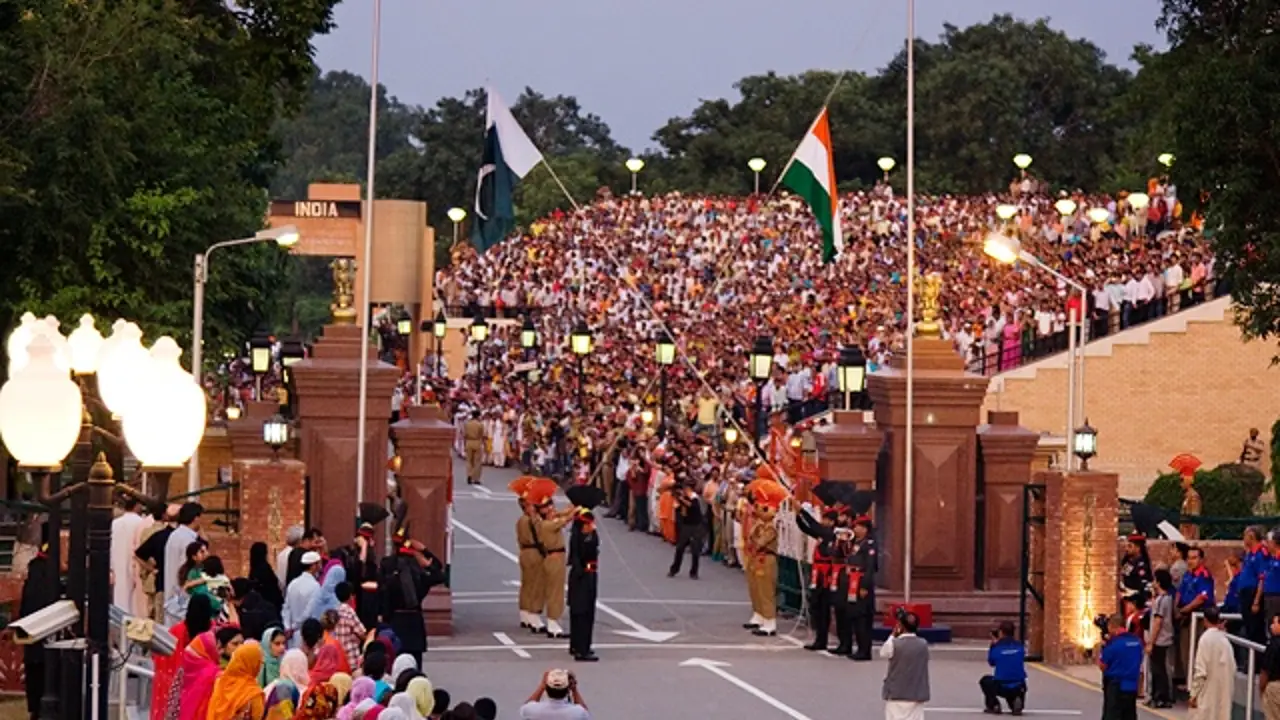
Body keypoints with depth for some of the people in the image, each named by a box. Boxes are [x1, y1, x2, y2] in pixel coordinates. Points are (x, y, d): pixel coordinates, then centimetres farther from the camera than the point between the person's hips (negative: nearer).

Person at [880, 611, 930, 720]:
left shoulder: (894, 644, -14)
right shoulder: (923, 644, -1)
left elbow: (883, 653, 5)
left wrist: (892, 636, 14)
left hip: (896, 694, -4)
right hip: (917, 694, 4)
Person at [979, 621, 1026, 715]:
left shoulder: (997, 647, -7)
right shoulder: (1019, 645, 1)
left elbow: (991, 662, 10)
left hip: (1001, 687, -2)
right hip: (1019, 688, 2)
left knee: (985, 680, 30)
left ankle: (994, 705, 12)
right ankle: (1016, 703, 4)